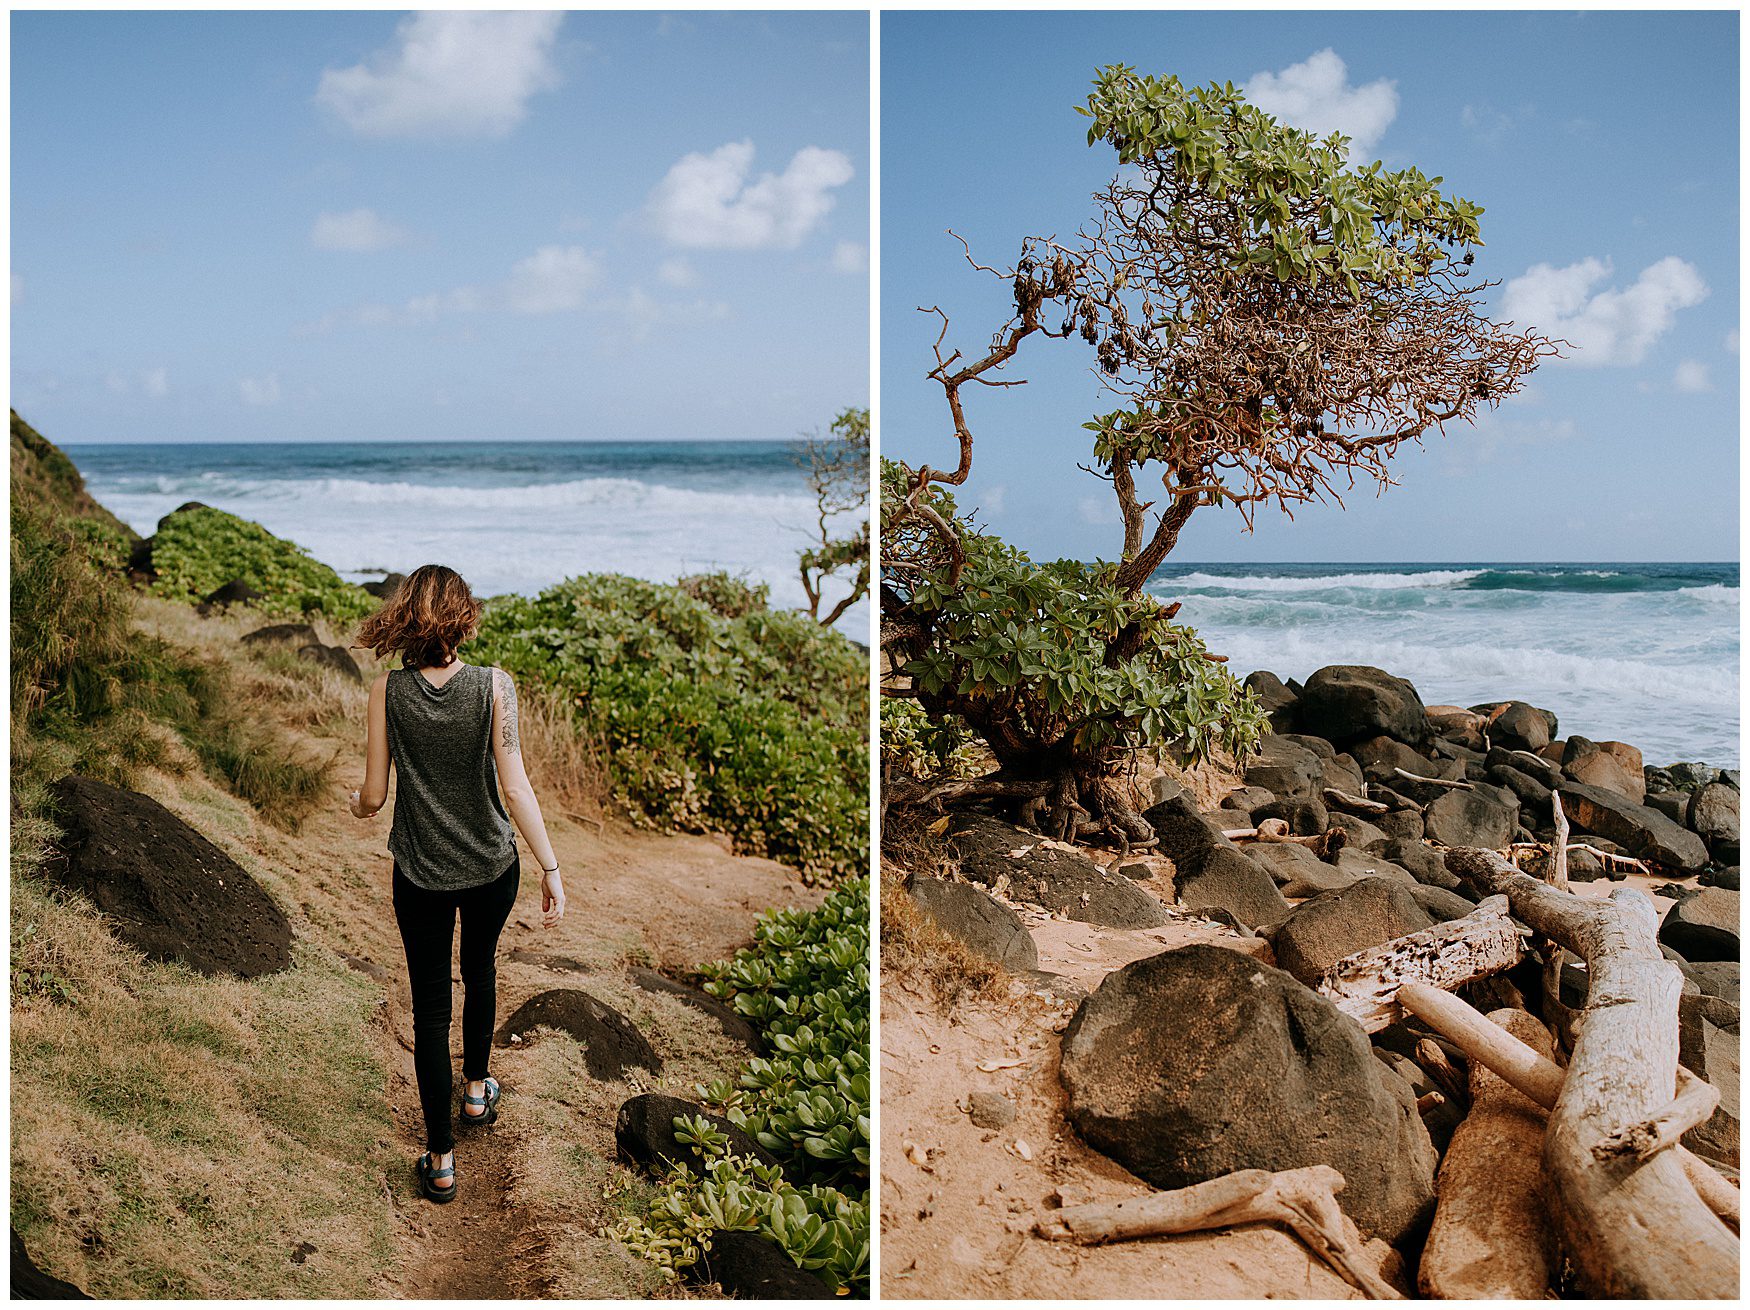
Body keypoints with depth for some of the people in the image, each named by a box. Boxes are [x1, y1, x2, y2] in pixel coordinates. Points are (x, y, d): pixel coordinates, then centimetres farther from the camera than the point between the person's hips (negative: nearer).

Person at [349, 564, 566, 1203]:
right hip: (492, 867, 0)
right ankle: (476, 1092, 49)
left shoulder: (387, 691, -13)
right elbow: (515, 788, -18)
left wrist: (356, 803, 17)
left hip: (420, 874, 0)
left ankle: (440, 1161, 17)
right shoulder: (493, 685, -16)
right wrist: (551, 868, -11)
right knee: (480, 972, 28)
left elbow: (373, 795, -7)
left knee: (430, 1008, 10)